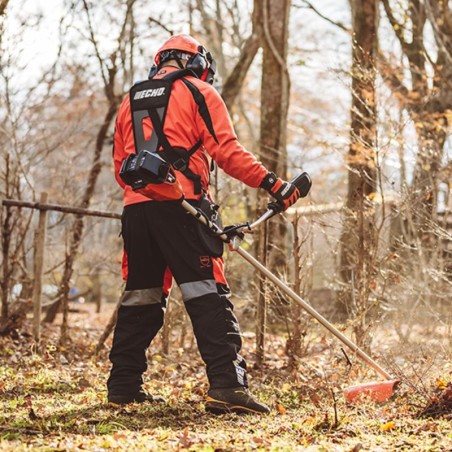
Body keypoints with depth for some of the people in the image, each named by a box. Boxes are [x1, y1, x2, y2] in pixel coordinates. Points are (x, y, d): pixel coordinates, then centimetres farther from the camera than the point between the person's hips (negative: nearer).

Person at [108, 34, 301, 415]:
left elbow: (120, 166, 23)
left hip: (135, 207, 6)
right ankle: (226, 384, -18)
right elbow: (226, 150, -6)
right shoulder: (199, 93, 6)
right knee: (208, 295, -9)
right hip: (179, 204, -6)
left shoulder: (130, 101, 24)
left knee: (141, 297, 15)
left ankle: (123, 384, 17)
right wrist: (271, 183, -7)